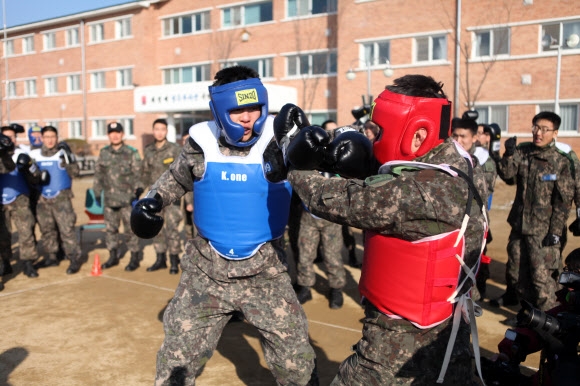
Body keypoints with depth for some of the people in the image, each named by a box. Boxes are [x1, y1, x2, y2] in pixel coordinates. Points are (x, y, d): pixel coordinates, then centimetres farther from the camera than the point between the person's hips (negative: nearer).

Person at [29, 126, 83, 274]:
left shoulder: (64, 152, 0)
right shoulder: (35, 154, 8)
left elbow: (75, 173, -5)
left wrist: (67, 163, -18)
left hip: (61, 198, -4)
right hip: (42, 198, 4)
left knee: (66, 229, -9)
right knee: (46, 229, 12)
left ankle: (75, 259, -3)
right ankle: (51, 257, 26)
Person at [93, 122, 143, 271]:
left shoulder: (132, 153, -1)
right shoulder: (103, 153, 10)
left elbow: (137, 175, -3)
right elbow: (98, 175, 15)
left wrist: (137, 193, -9)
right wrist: (97, 193, 13)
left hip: (127, 199, -4)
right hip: (109, 200, 4)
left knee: (131, 229, 1)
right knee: (110, 229, 11)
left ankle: (135, 258, 12)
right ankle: (113, 256, 24)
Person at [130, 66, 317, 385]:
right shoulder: (202, 144, -5)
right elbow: (176, 178, 15)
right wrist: (151, 200, 0)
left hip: (265, 271, -1)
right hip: (206, 269, 2)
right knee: (178, 356, 14)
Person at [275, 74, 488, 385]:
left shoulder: (416, 192, -32)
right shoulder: (465, 168, -4)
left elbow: (335, 201, -20)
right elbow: (381, 197, 4)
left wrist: (291, 151, -8)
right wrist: (359, 172, -12)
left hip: (402, 343, -8)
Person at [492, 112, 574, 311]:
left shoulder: (561, 162, -8)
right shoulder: (522, 151, 3)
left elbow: (563, 201, -8)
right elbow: (505, 174, -5)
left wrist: (555, 232, -11)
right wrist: (509, 154, -22)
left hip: (542, 228, -4)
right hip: (519, 222, 5)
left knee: (541, 272, -5)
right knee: (514, 265, 19)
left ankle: (545, 311, 11)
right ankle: (511, 296, 42)